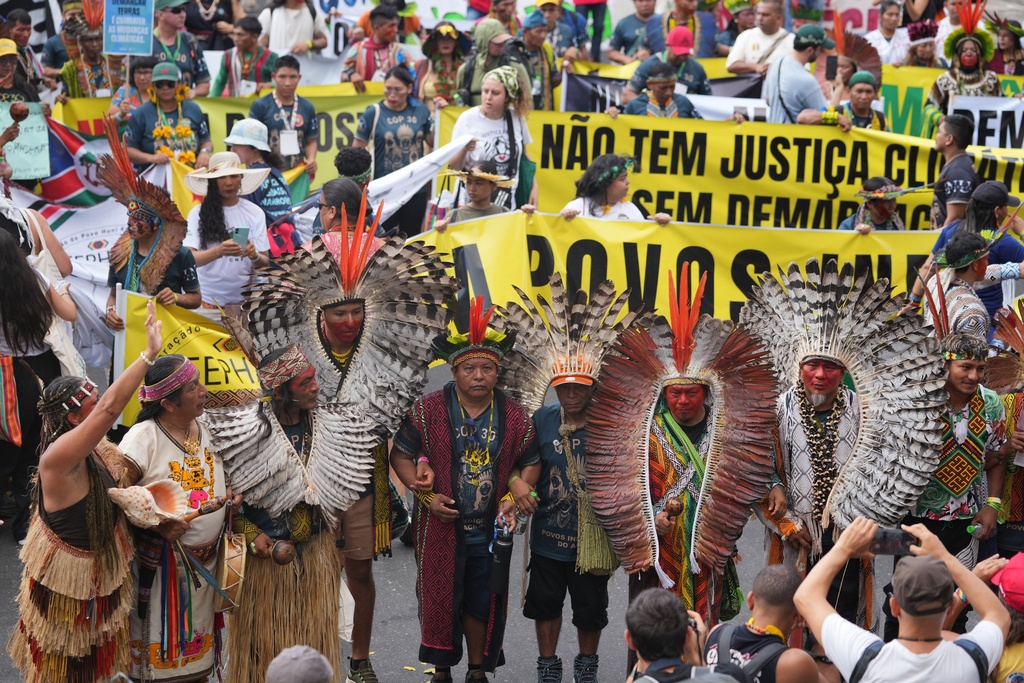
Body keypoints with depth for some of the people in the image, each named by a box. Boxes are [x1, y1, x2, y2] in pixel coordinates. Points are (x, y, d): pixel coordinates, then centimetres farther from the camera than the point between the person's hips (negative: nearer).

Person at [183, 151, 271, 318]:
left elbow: (265, 263, 2)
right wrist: (218, 252, -29)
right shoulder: (198, 214, -3)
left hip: (245, 298, 1)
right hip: (209, 301, -1)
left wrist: (254, 255, -21)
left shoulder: (255, 213, 2)